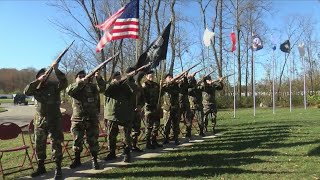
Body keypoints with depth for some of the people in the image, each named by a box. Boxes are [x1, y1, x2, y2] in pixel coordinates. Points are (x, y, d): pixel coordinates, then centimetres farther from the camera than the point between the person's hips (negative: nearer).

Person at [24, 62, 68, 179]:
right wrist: (38, 81, -21)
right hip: (39, 120, 4)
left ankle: (58, 168, 7)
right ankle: (41, 167, 27)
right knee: (39, 145, 12)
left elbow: (64, 83, -23)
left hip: (54, 120, -4)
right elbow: (26, 92, -12)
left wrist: (56, 70, -32)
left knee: (56, 144, -2)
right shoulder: (37, 88, 5)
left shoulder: (54, 85, -5)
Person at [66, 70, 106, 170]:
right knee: (77, 140, 10)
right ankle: (77, 160, 26)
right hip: (77, 119, 1)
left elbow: (102, 88, -16)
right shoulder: (74, 88, 1)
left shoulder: (92, 86, 2)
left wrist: (99, 78, -34)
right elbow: (69, 90, -22)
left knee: (93, 140, 4)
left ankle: (94, 160, 16)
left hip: (92, 118, 0)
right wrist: (81, 82, -33)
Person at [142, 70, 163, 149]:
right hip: (149, 108, -6)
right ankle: (148, 143, 9)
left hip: (156, 108, 7)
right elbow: (143, 96, -15)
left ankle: (154, 141, 24)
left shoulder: (156, 85, 13)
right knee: (149, 126, -1)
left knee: (156, 125, 11)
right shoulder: (144, 85, -6)